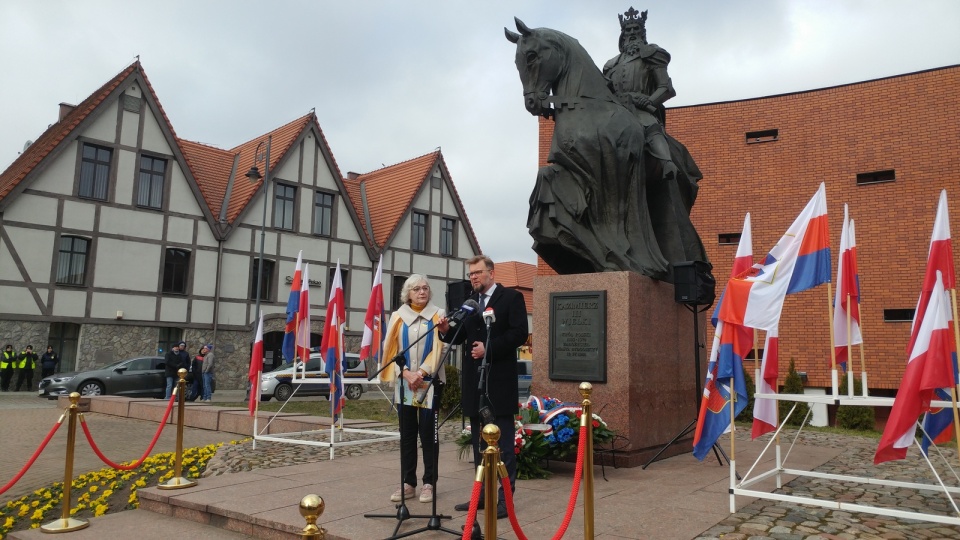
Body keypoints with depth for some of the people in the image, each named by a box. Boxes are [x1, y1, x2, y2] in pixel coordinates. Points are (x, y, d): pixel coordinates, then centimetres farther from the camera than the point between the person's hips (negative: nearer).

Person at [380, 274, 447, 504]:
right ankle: (408, 483, 11)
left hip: (429, 382, -2)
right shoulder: (398, 316, 7)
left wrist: (421, 373, -13)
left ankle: (429, 483, 7)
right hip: (404, 382, 2)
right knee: (407, 433, 5)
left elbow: (438, 348, -3)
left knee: (428, 432, 0)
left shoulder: (437, 315, 2)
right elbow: (392, 349, 2)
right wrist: (406, 373, -11)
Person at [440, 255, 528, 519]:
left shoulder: (511, 297, -3)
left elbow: (520, 333, -12)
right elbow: (463, 337, 12)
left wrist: (489, 348, -18)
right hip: (474, 380, 6)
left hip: (500, 380, -6)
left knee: (503, 441, 1)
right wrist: (447, 330, -8)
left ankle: (505, 497, 8)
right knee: (480, 441, 13)